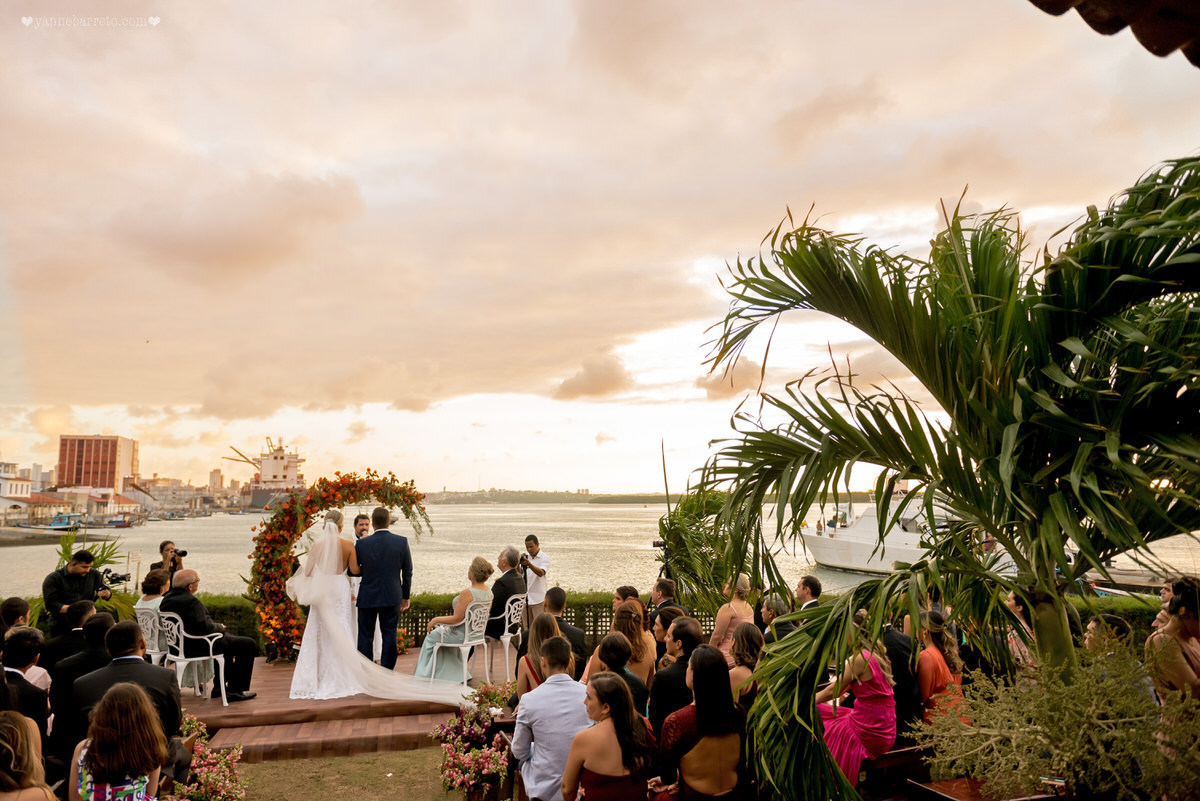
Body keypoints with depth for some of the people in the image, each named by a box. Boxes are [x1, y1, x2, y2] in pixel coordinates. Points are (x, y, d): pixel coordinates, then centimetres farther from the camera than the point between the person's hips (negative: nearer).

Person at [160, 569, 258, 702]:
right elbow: (205, 628, -28)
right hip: (197, 647, -11)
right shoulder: (191, 601, -26)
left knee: (229, 639, 32)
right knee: (249, 645, -4)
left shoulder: (167, 598, 5)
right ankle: (235, 691, 2)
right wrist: (220, 627, -7)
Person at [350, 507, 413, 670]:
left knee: (365, 637, 9)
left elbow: (352, 570, 0)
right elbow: (408, 572, 0)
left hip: (367, 598, -1)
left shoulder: (361, 544, -9)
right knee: (389, 636, 9)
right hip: (392, 597, 1)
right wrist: (405, 596, 10)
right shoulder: (401, 542, -6)